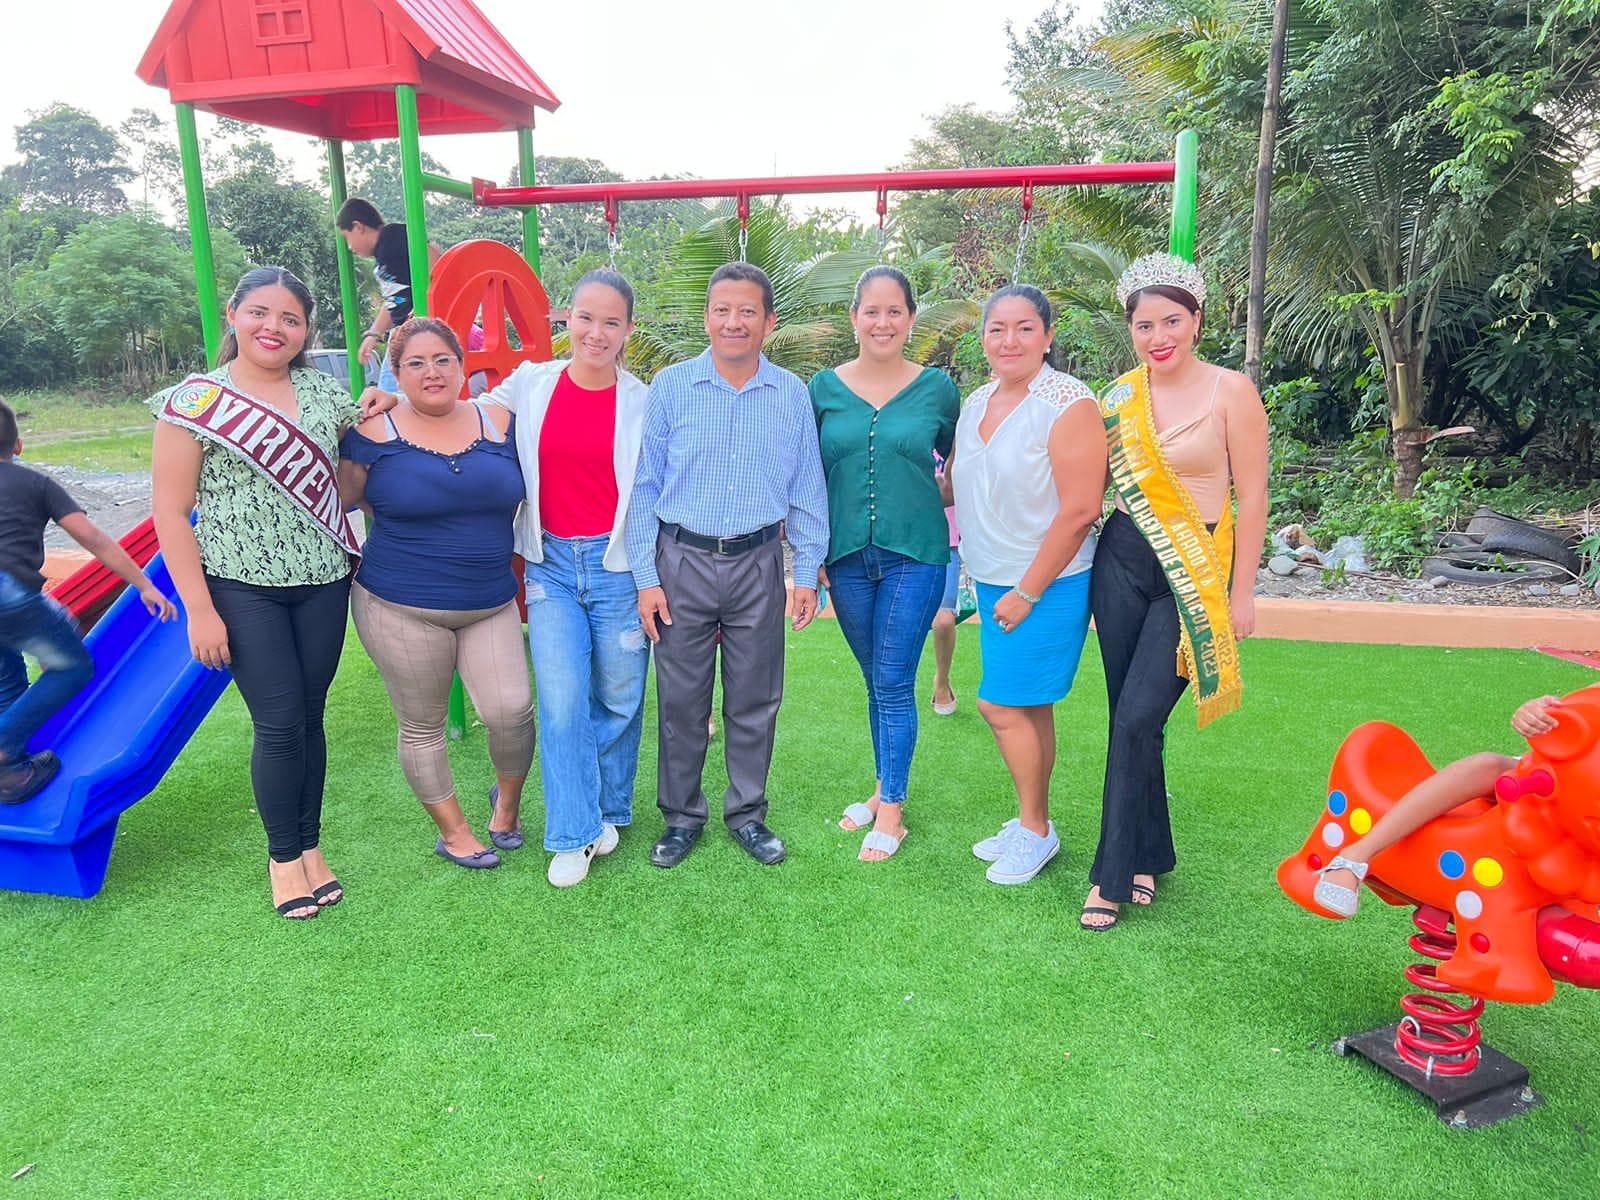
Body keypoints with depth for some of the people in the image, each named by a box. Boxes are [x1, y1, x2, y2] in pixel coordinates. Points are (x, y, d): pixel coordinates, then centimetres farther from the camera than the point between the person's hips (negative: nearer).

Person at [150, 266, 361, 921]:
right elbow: (171, 512, -6)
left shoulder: (327, 391, 5)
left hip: (323, 582, 3)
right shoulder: (193, 402, -5)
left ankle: (311, 845, 28)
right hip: (244, 589, -3)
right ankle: (283, 855, 21)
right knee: (279, 725, -1)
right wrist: (199, 610, -10)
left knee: (310, 717, 11)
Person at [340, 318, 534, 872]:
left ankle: (508, 800, 25)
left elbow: (527, 494, 16)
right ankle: (453, 831, 29)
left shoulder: (500, 424, 4)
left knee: (511, 710, -7)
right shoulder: (374, 432, -5)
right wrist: (404, 531, -2)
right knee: (422, 726, 8)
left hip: (492, 605, 2)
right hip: (402, 610, -2)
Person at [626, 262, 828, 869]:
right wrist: (646, 578, -4)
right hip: (683, 561, -1)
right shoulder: (670, 387, -1)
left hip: (758, 564, 1)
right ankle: (681, 815, 25)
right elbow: (644, 487, 0)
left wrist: (808, 573, 4)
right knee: (680, 698, 7)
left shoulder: (792, 395, 2)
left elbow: (807, 491, 8)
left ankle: (748, 813, 27)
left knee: (755, 699, 10)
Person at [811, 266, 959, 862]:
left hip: (914, 554, -2)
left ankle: (891, 811, 12)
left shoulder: (937, 387, 0)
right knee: (875, 681, 14)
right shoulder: (825, 387, 3)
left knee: (894, 684, -1)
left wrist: (923, 499, -2)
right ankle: (885, 788, 30)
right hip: (847, 555, 2)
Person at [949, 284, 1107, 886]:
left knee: (1002, 704, -5)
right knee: (1027, 707, 14)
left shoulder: (1069, 403, -15)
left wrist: (1027, 593, -17)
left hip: (1047, 583, -7)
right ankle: (1032, 824, 27)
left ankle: (1036, 830, 14)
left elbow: (1081, 510, -19)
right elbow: (956, 485, 21)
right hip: (993, 582, 7)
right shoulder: (976, 403, 8)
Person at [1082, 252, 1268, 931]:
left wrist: (1242, 593, -4)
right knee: (1129, 718, 8)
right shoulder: (1118, 397, 6)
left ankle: (1113, 875, 3)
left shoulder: (1230, 390, -4)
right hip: (1122, 561, 4)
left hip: (1196, 570, -4)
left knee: (1137, 719, -11)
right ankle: (1148, 855, 26)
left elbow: (1251, 497, -3)